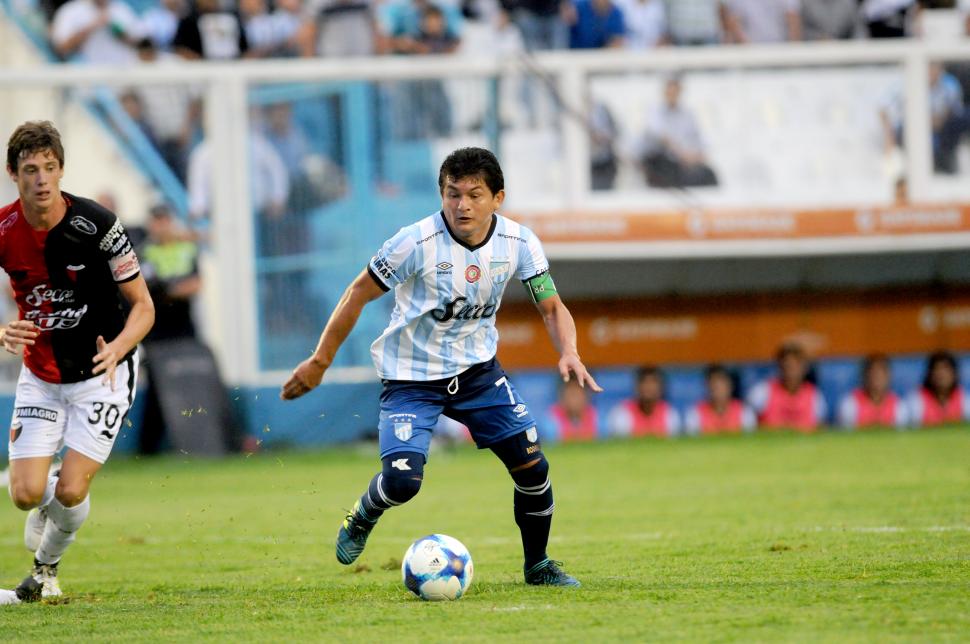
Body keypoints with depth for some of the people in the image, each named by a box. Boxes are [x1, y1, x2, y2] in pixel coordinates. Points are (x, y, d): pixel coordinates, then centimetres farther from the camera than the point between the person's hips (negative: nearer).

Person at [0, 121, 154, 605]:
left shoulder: (96, 224, -20)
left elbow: (143, 307, -13)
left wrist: (117, 349, -33)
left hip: (101, 373, -3)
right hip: (40, 375, 3)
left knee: (70, 491, -13)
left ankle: (45, 570, 19)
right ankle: (47, 503, 30)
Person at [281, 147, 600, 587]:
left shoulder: (518, 243, -11)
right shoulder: (417, 242, -23)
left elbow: (552, 308, -2)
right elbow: (358, 295, -12)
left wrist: (569, 353, -23)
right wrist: (320, 361, -7)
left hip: (476, 368, 4)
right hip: (411, 376, -4)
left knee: (532, 465, -6)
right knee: (402, 481, -21)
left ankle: (537, 565, 18)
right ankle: (362, 518, 16)